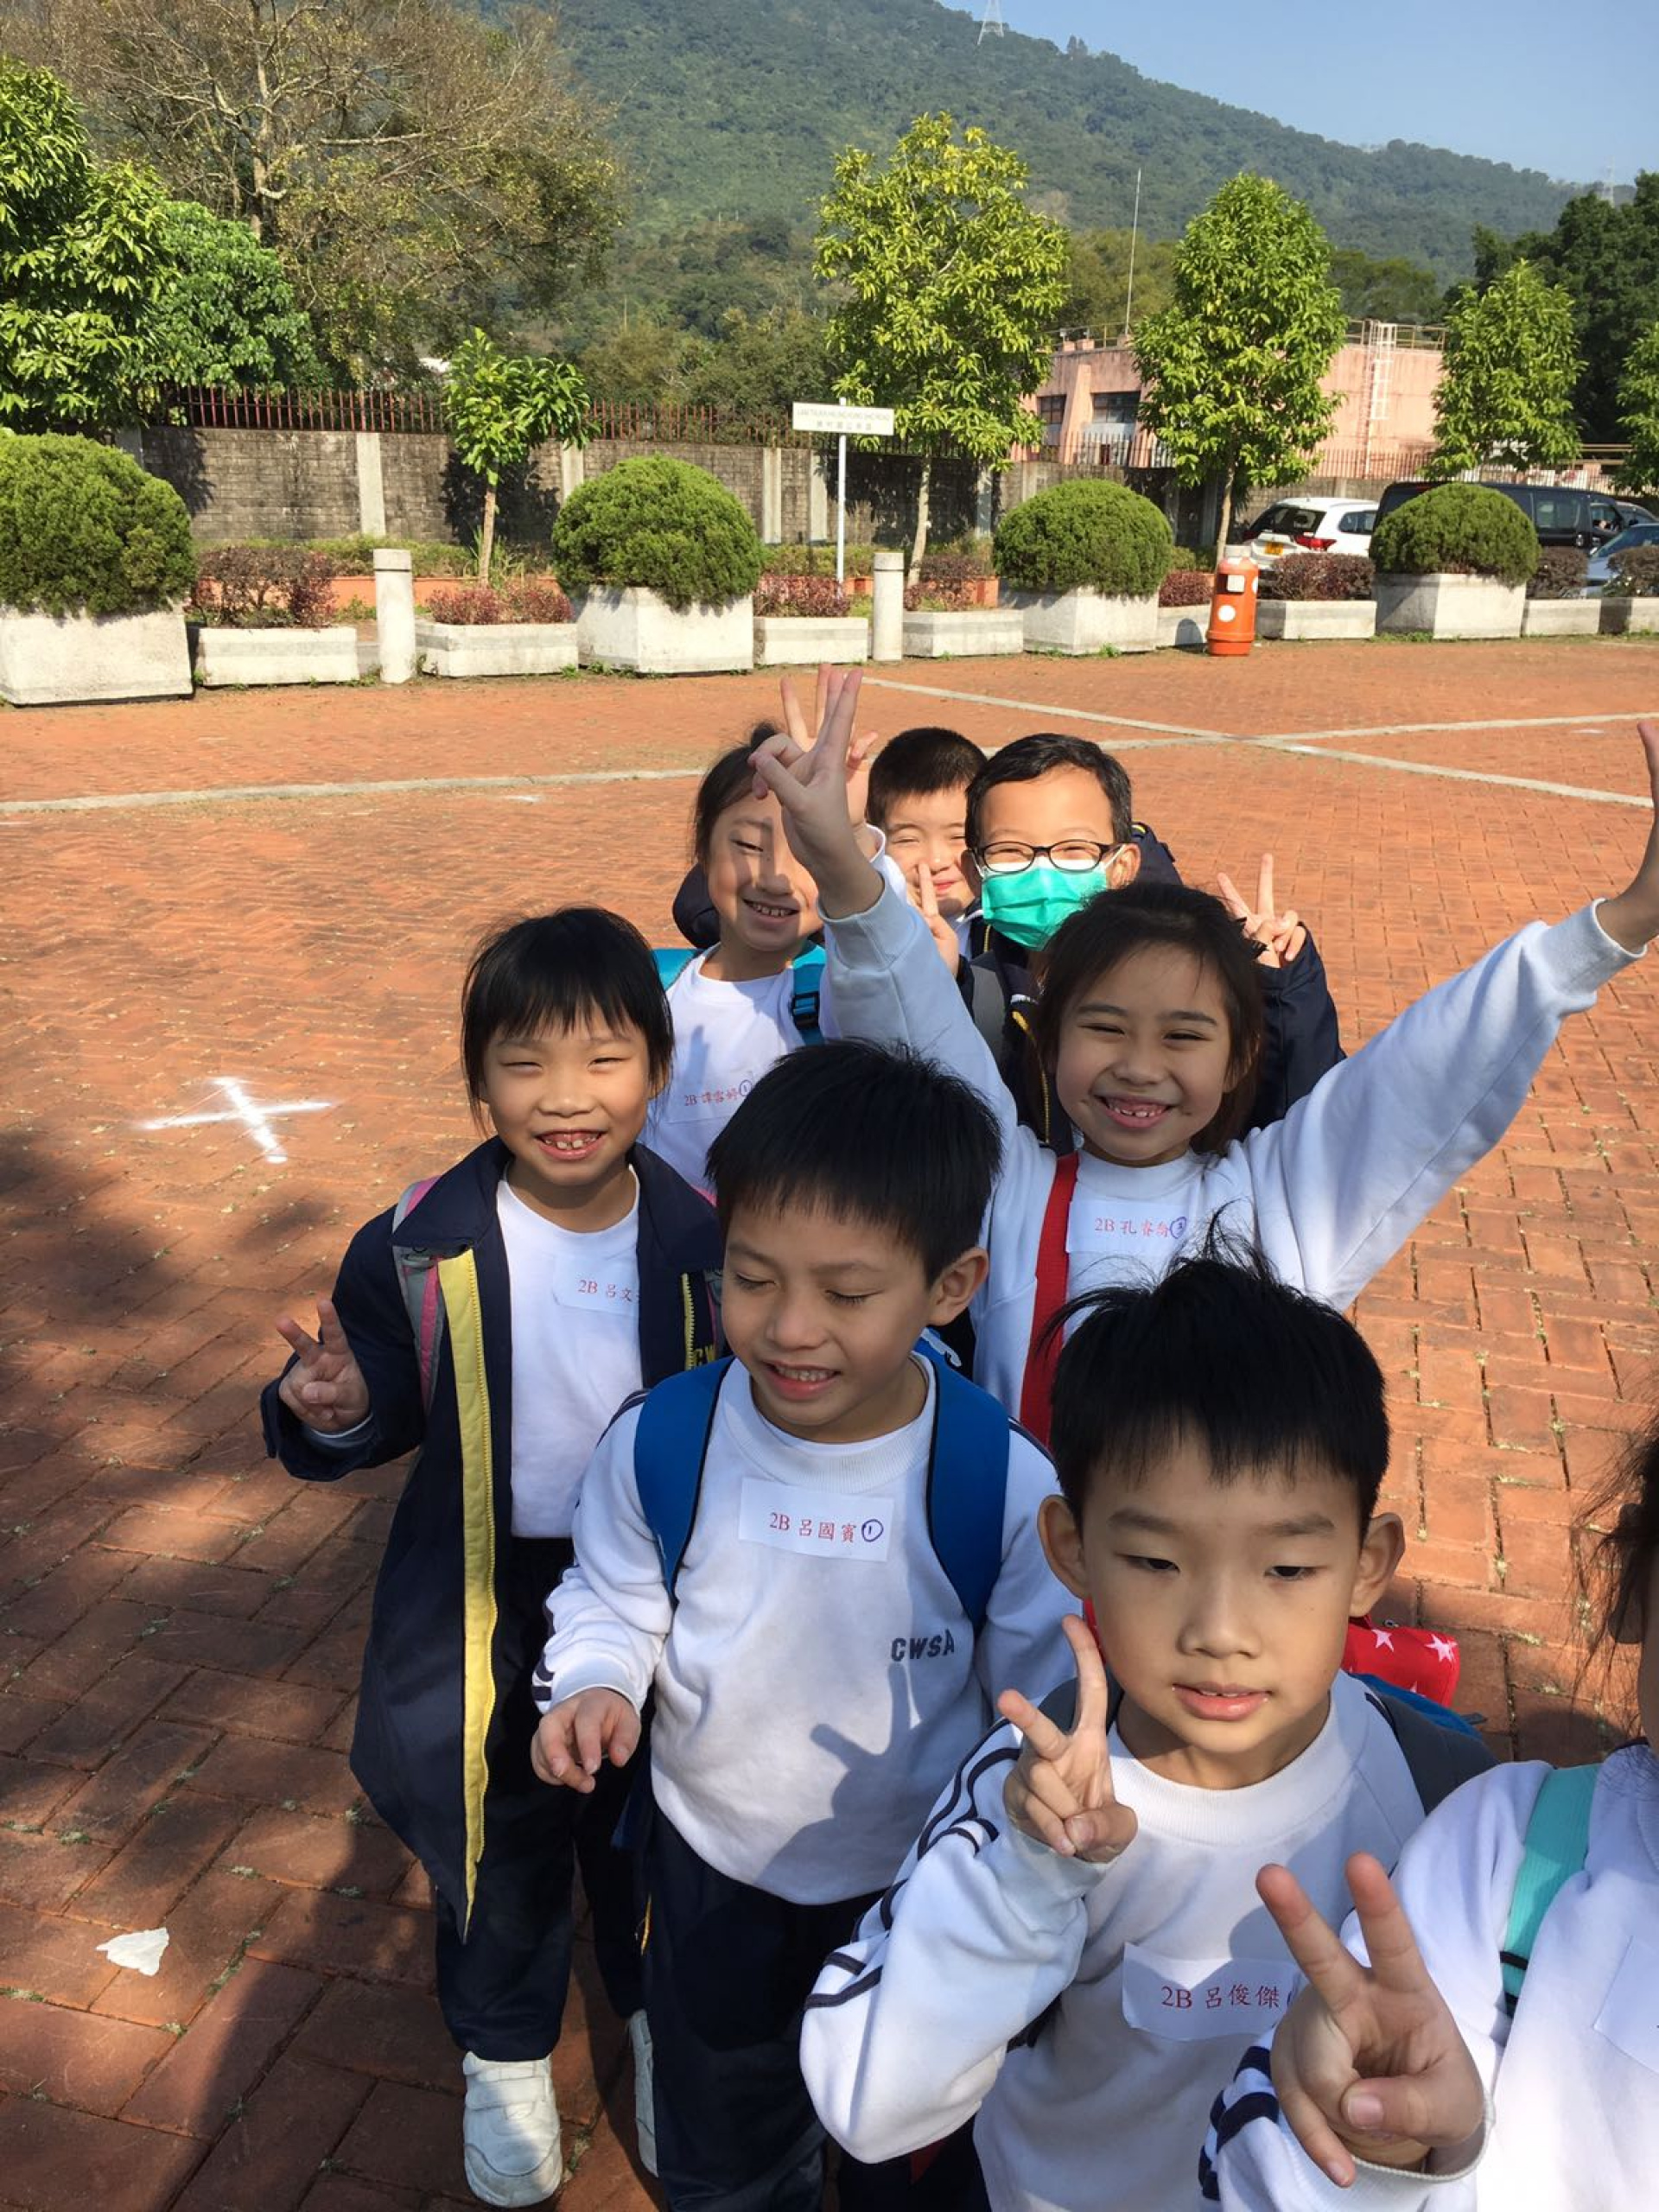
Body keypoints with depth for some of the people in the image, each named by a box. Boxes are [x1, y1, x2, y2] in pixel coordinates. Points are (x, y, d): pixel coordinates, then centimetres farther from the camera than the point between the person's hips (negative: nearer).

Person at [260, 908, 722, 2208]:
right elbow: (386, 1418, -7)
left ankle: (659, 2015, 54)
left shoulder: (699, 1239, -15)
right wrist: (338, 1416, -28)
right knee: (496, 1843, 21)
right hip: (486, 1606, 0)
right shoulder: (424, 1249, -16)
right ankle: (506, 2057, 50)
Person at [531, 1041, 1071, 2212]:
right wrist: (593, 1684, -24)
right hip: (713, 1869, 2)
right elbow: (610, 1601, -5)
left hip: (925, 1890, -1)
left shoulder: (1007, 1483, -27)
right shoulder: (660, 1443, -24)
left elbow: (1046, 1694, -14)